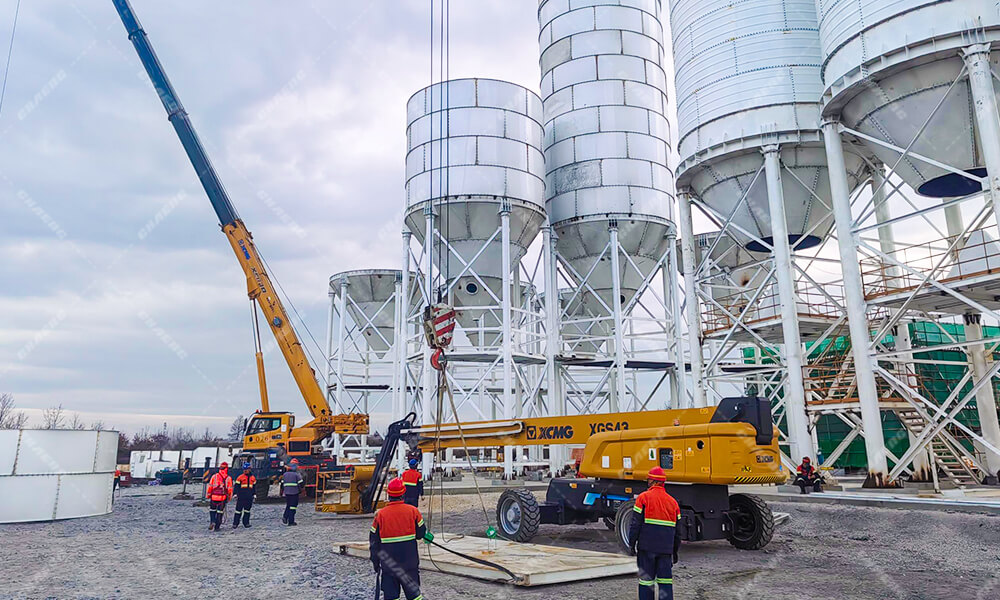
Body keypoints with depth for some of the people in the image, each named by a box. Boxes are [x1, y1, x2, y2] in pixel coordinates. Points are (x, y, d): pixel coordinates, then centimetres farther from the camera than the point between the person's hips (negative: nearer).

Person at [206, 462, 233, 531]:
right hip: (223, 498, 0)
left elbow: (210, 487, -2)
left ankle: (213, 522, -1)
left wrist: (208, 495, 9)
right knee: (220, 512, 10)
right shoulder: (229, 478, -3)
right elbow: (230, 489, 0)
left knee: (212, 510, 20)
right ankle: (217, 527, 10)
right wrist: (229, 497, 12)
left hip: (214, 497, 0)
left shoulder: (214, 476, -4)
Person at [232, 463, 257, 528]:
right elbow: (236, 487, 1)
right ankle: (235, 523, 5)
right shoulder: (240, 477, 0)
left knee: (247, 510, 8)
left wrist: (254, 496, 16)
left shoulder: (253, 478, 11)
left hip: (249, 498, 3)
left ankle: (246, 523, 15)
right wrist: (235, 495, -6)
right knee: (239, 510, -2)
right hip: (241, 497, -3)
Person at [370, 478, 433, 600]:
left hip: (388, 562, 0)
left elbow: (374, 542, -1)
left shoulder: (380, 514, -7)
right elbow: (420, 534, 0)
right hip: (410, 561, 1)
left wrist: (375, 562, 10)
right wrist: (428, 536, 23)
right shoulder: (412, 511, -8)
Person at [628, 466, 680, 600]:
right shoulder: (673, 501, 10)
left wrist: (632, 543, 1)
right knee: (665, 580, 6)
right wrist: (675, 551, 21)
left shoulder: (643, 497, -4)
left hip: (647, 547, -3)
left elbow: (636, 523, -7)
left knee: (646, 580, 4)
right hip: (666, 548, 3)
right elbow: (677, 530, 14)